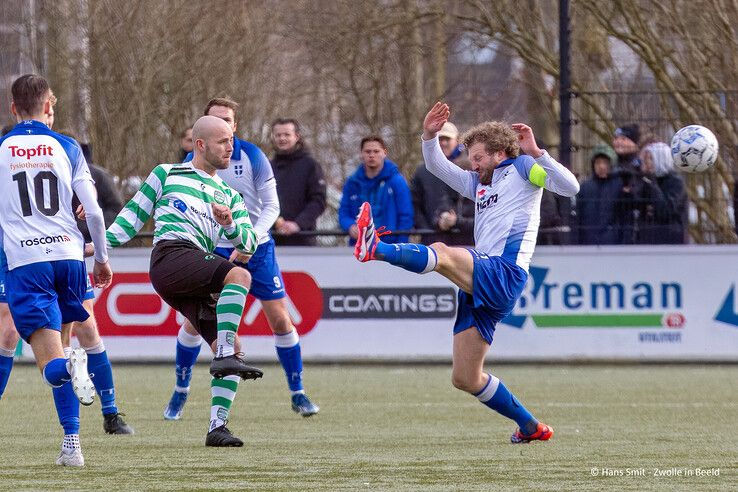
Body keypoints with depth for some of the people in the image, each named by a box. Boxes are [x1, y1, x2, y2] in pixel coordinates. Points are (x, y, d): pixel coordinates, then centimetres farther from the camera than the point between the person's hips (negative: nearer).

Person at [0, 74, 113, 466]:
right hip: (68, 254, 2)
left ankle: (71, 367, -43)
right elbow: (94, 211, 6)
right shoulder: (66, 147, 7)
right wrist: (102, 258, 18)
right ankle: (71, 444, 8)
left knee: (52, 366, -8)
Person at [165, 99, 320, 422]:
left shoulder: (253, 156, -10)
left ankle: (298, 395, 8)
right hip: (214, 250, 1)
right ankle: (180, 394, 13)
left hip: (255, 249, -1)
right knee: (194, 321, -5)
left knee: (280, 319, -5)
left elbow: (272, 205, -10)